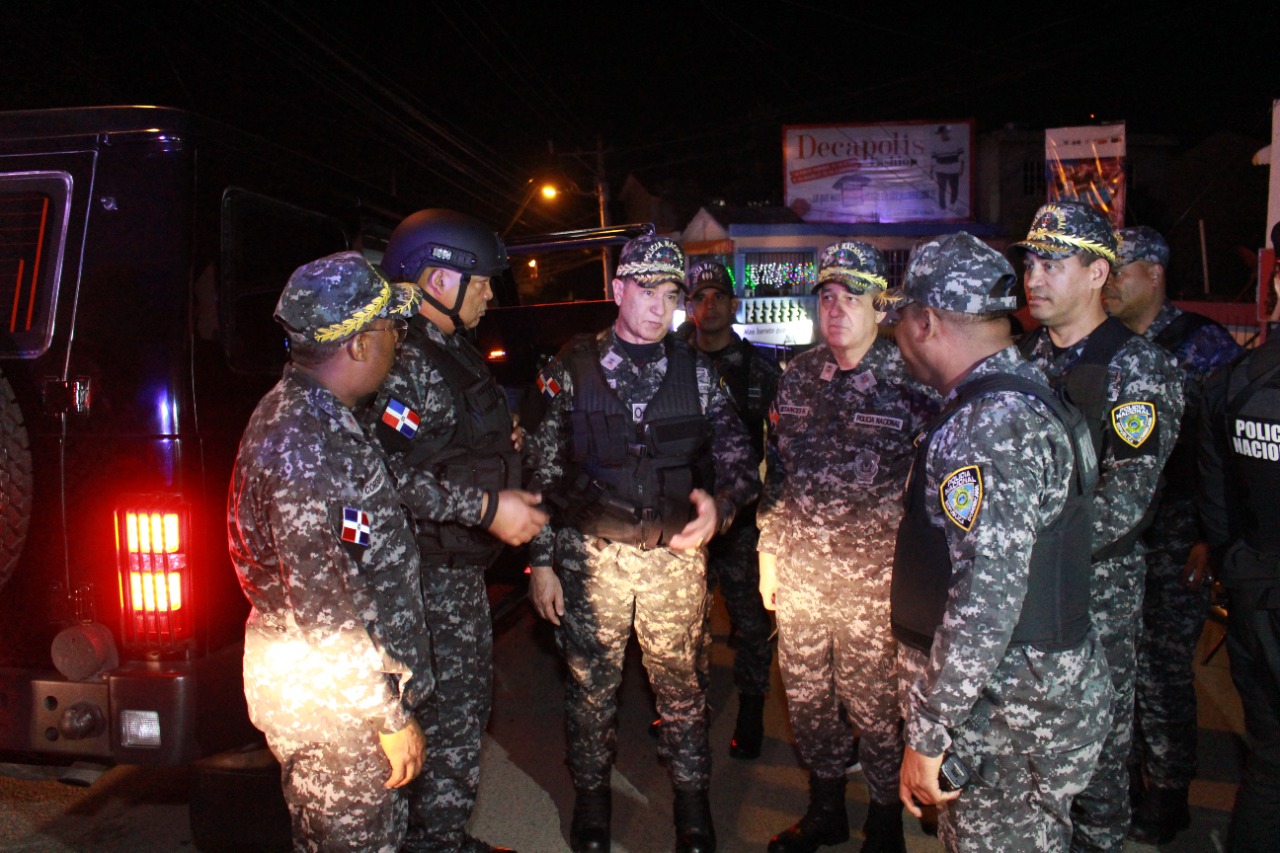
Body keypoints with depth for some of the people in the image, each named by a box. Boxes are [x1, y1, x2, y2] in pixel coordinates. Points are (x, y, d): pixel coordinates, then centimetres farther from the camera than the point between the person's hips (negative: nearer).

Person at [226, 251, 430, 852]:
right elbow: (321, 605, -27)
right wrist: (392, 715, -20)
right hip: (329, 695, -10)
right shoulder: (300, 441, -26)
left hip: (323, 680, 10)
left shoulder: (314, 414, 7)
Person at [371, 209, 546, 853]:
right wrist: (487, 506, -27)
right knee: (449, 719, 0)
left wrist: (499, 443, 11)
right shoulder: (403, 360, -19)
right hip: (431, 576, -10)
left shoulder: (452, 352, 15)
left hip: (462, 566, 11)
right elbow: (385, 470, -29)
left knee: (471, 704, 20)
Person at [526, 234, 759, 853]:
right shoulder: (571, 368, -2)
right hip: (592, 554, -1)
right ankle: (591, 796, 35)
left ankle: (692, 801, 32)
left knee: (681, 684, 11)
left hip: (676, 553, 1)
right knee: (591, 684, 11)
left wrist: (721, 503, -19)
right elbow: (544, 472, 1)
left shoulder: (694, 371, 2)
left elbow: (737, 453, 3)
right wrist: (542, 561, -1)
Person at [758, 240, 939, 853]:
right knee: (805, 699, 17)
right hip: (798, 572, 5)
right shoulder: (798, 376, 5)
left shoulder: (909, 380, -10)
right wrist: (768, 551, 12)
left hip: (873, 580, -5)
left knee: (874, 708, 8)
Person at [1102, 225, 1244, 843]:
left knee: (1160, 666, 1)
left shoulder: (1203, 344, -6)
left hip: (1173, 535, -5)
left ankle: (1168, 793, 19)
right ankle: (1126, 773, 28)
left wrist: (1212, 535, -12)